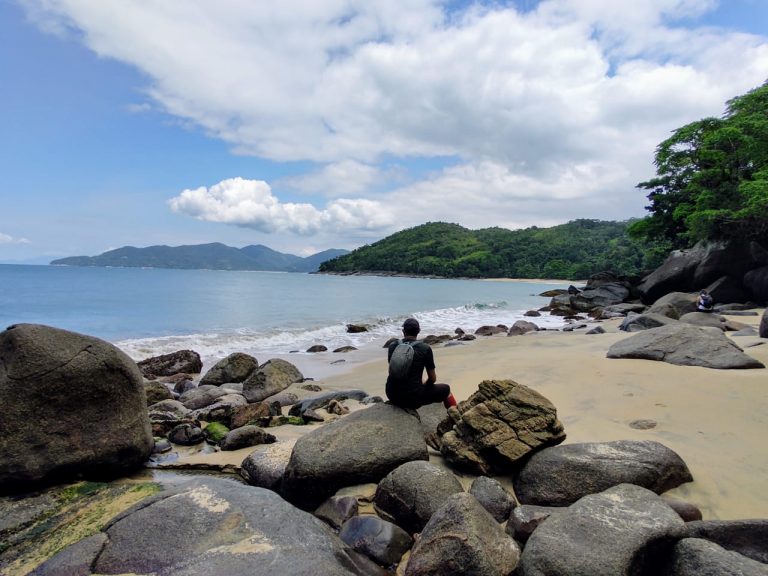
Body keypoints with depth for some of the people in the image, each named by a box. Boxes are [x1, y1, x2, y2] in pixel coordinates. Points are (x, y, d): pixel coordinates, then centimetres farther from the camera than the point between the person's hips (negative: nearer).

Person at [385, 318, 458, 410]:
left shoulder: (392, 346, 1)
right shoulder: (425, 348, -9)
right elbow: (433, 379, -2)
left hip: (392, 396, 4)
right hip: (413, 398, -4)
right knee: (446, 389, 21)